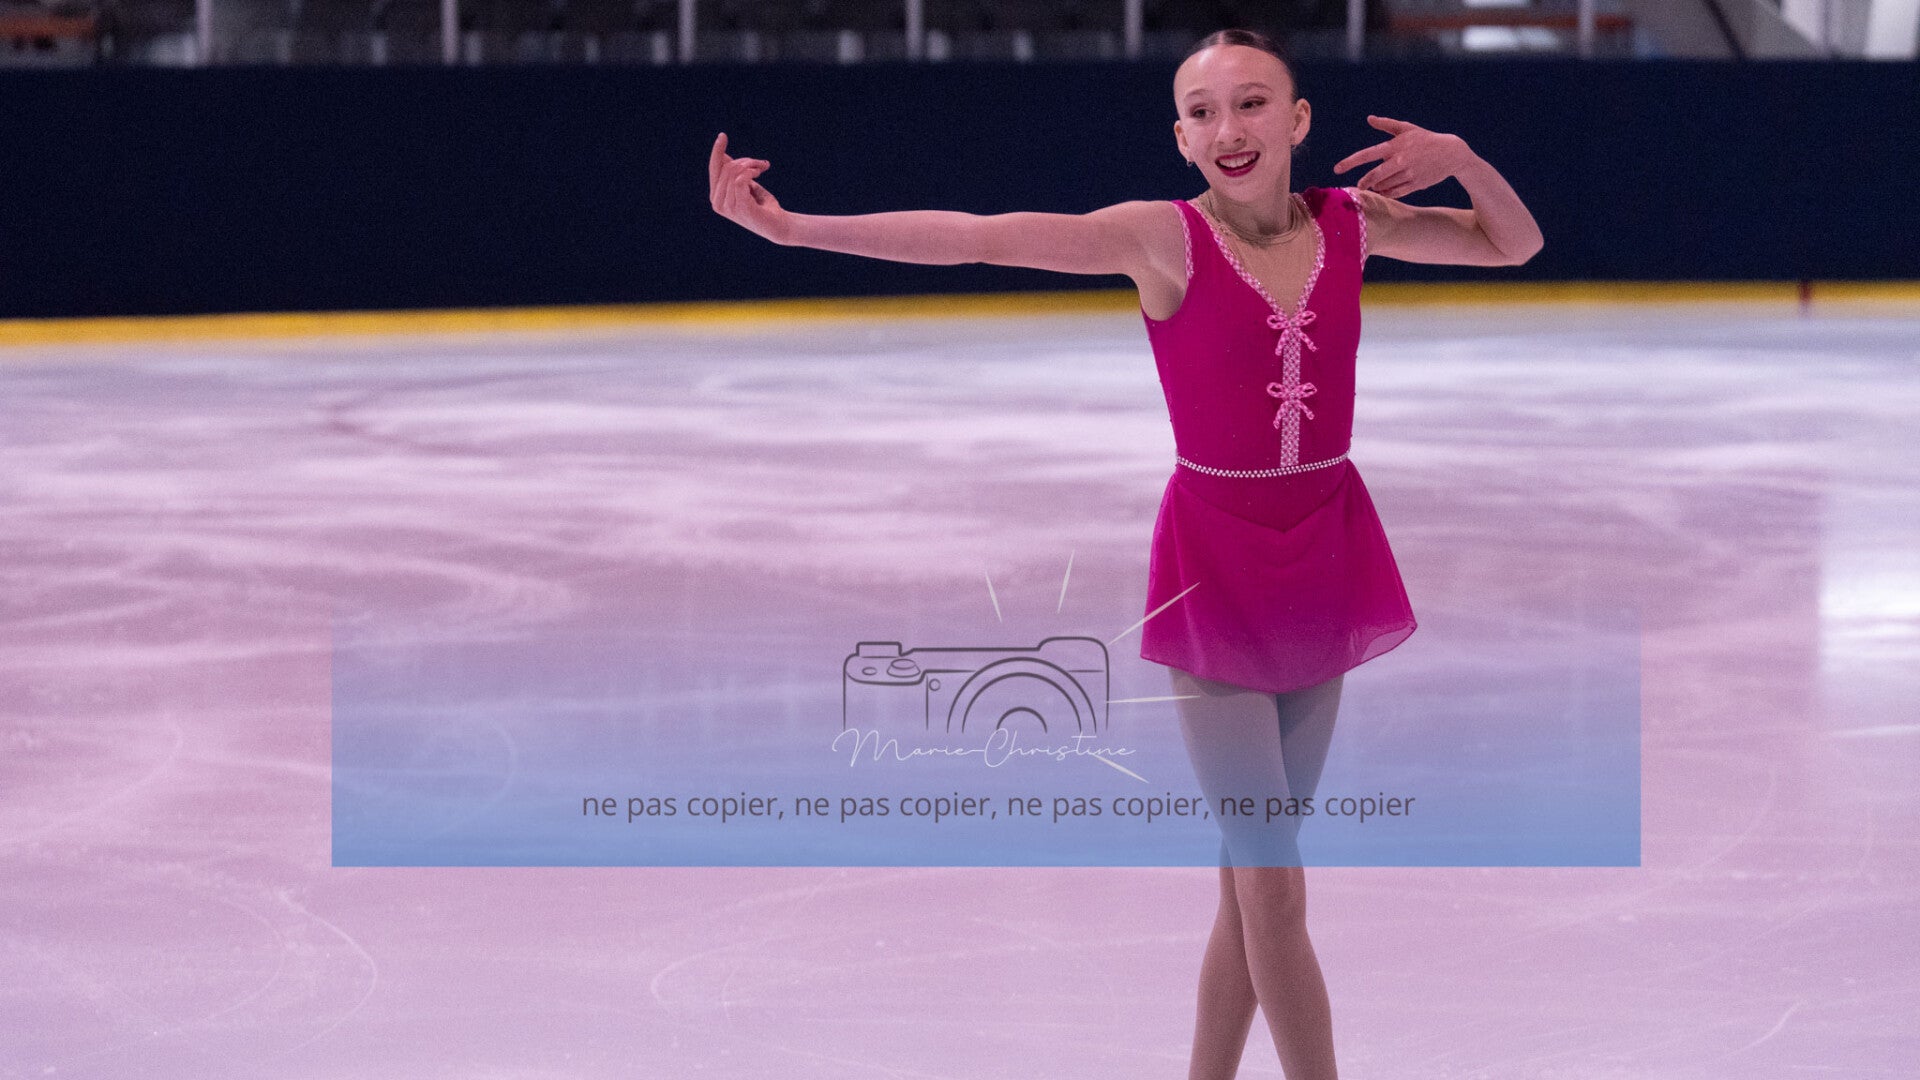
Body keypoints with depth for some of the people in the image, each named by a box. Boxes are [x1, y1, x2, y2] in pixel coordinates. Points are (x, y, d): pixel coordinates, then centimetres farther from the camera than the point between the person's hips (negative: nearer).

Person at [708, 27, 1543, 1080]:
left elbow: (1515, 245, 13)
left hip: (1320, 556, 4)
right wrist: (792, 226, -26)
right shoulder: (1166, 237, -11)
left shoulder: (1350, 221, 1)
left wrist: (1460, 159, -8)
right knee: (1273, 886, -6)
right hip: (1215, 560, -4)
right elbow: (981, 237, -18)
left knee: (1251, 881, 10)